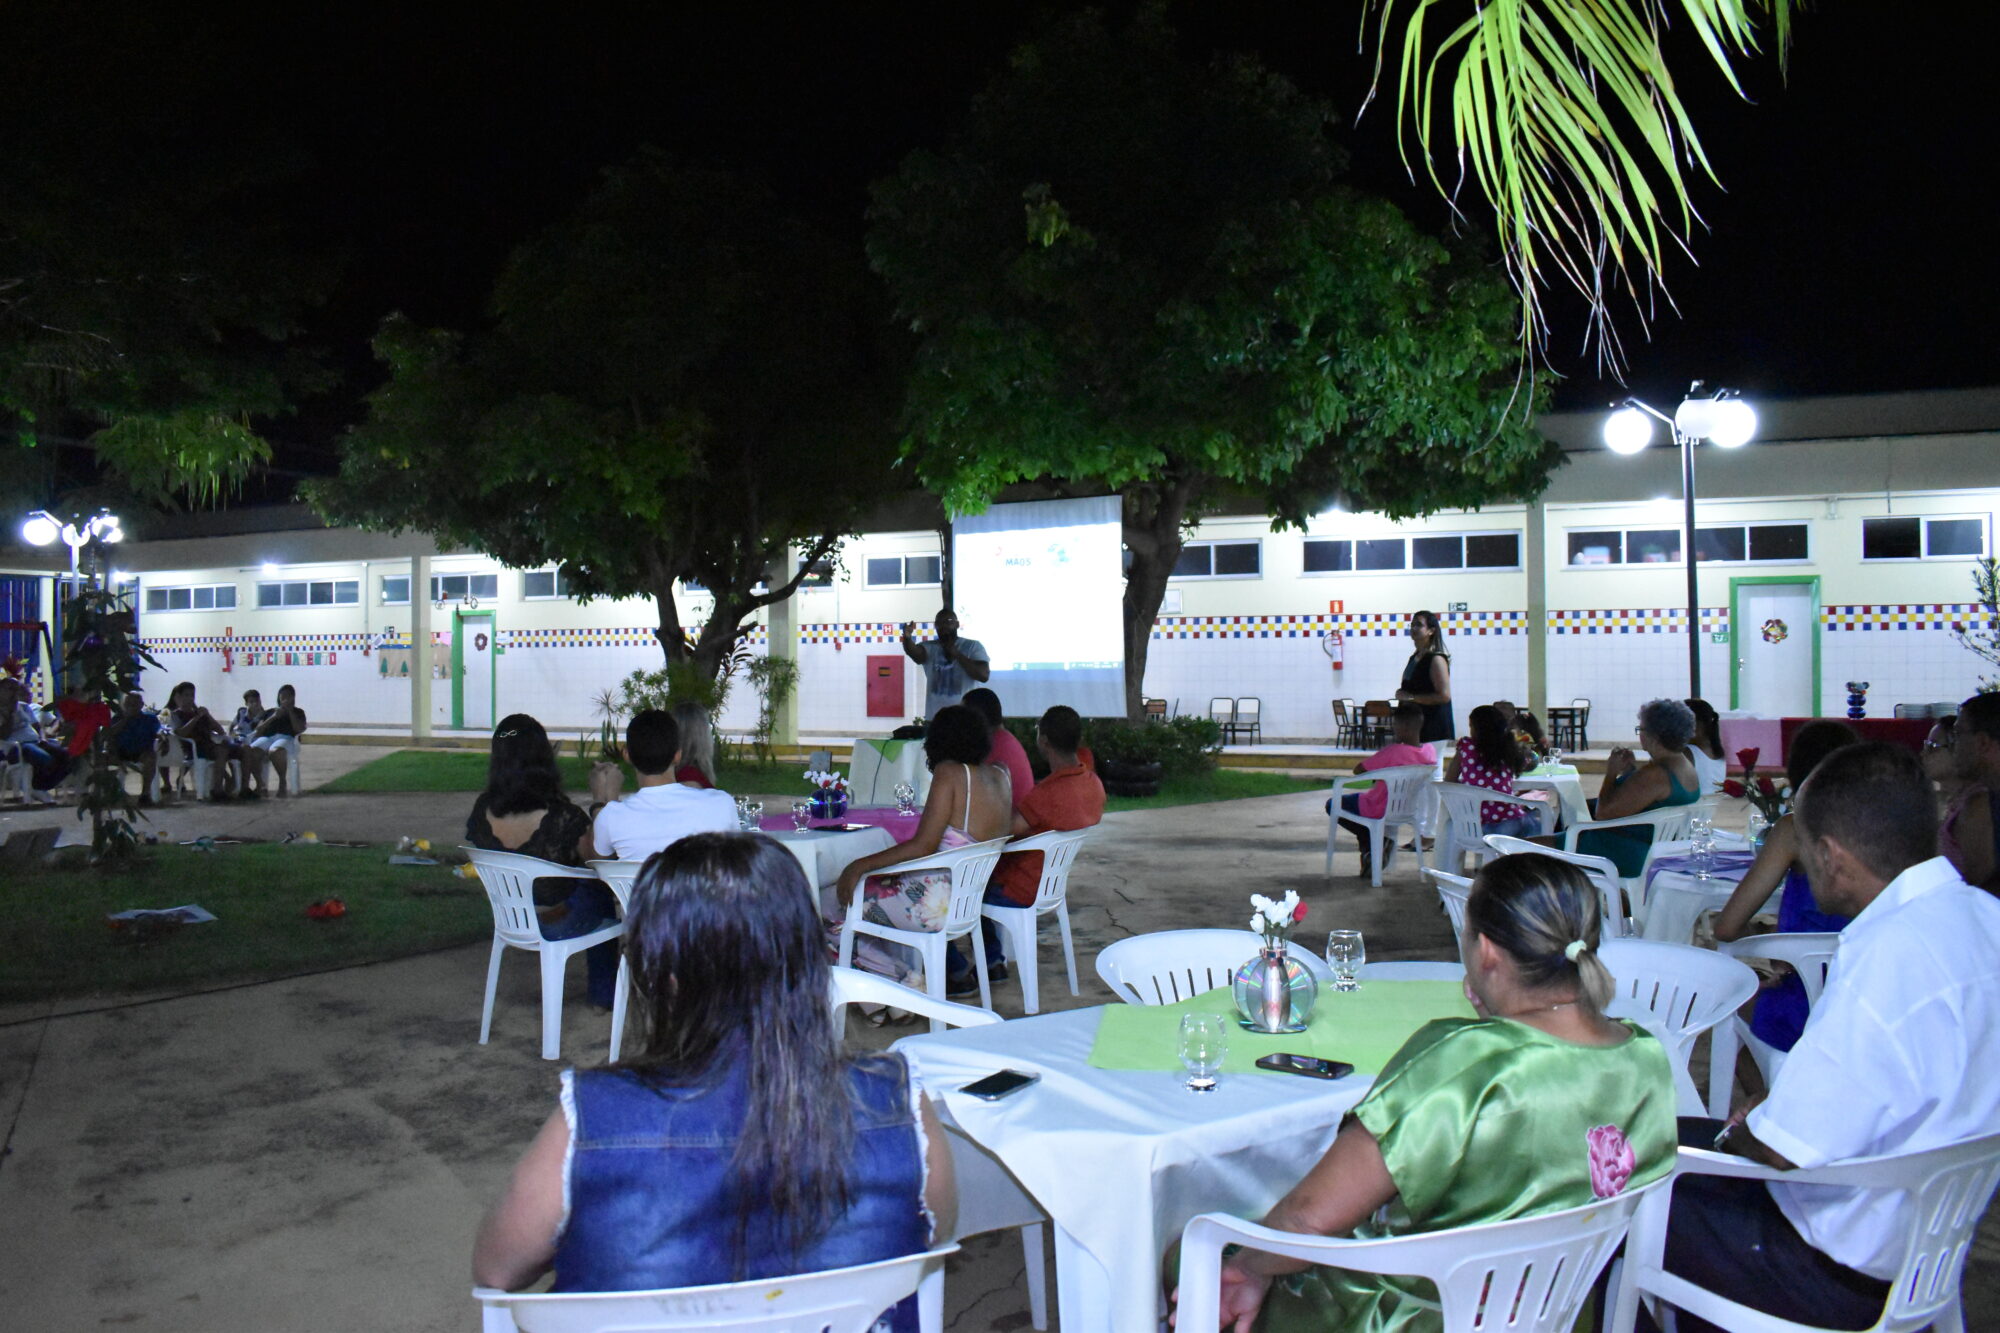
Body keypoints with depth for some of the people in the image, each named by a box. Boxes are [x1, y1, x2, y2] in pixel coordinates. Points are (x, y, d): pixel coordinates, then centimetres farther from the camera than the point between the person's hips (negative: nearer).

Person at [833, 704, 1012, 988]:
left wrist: (859, 866, -18)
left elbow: (923, 846, -21)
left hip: (941, 905, -9)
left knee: (847, 894, 7)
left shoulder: (949, 772, -15)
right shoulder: (1000, 775, 4)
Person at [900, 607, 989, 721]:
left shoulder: (973, 646, 1)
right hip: (934, 718, 2)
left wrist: (957, 655, -14)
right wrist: (907, 638, -42)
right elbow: (915, 652, -19)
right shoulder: (929, 647, 4)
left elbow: (983, 675, -11)